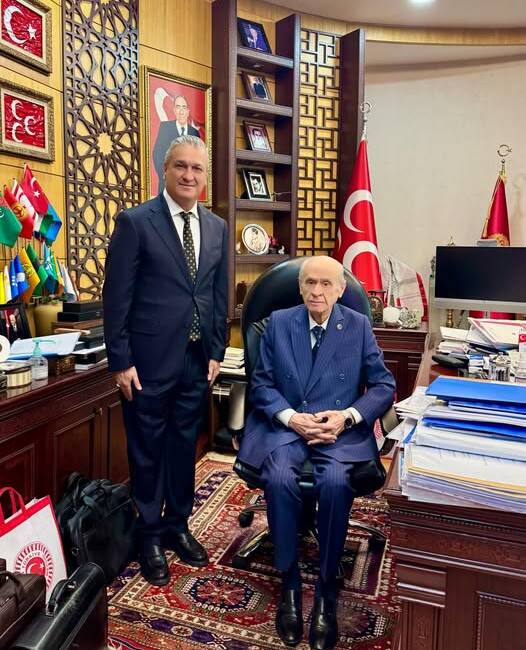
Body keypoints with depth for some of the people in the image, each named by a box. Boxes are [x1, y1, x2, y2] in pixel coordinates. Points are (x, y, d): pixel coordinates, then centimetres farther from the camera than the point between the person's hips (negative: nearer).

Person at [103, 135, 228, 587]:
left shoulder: (217, 227, 8)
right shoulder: (135, 222, -7)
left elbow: (220, 295, 10)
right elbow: (117, 297, -9)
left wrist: (216, 353, 7)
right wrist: (120, 362, -11)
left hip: (197, 360, 5)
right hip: (149, 361, -4)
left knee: (185, 446, 16)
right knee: (148, 450, 11)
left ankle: (178, 525, 36)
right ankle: (149, 536, 30)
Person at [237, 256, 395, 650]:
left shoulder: (359, 326, 5)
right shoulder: (278, 323, 7)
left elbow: (384, 386, 3)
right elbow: (261, 383, 4)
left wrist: (348, 416, -13)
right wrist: (291, 417, -13)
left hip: (340, 429, 0)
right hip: (285, 425, 1)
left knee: (335, 481, -30)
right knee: (279, 478, -29)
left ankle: (327, 590, -9)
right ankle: (289, 583, -8)